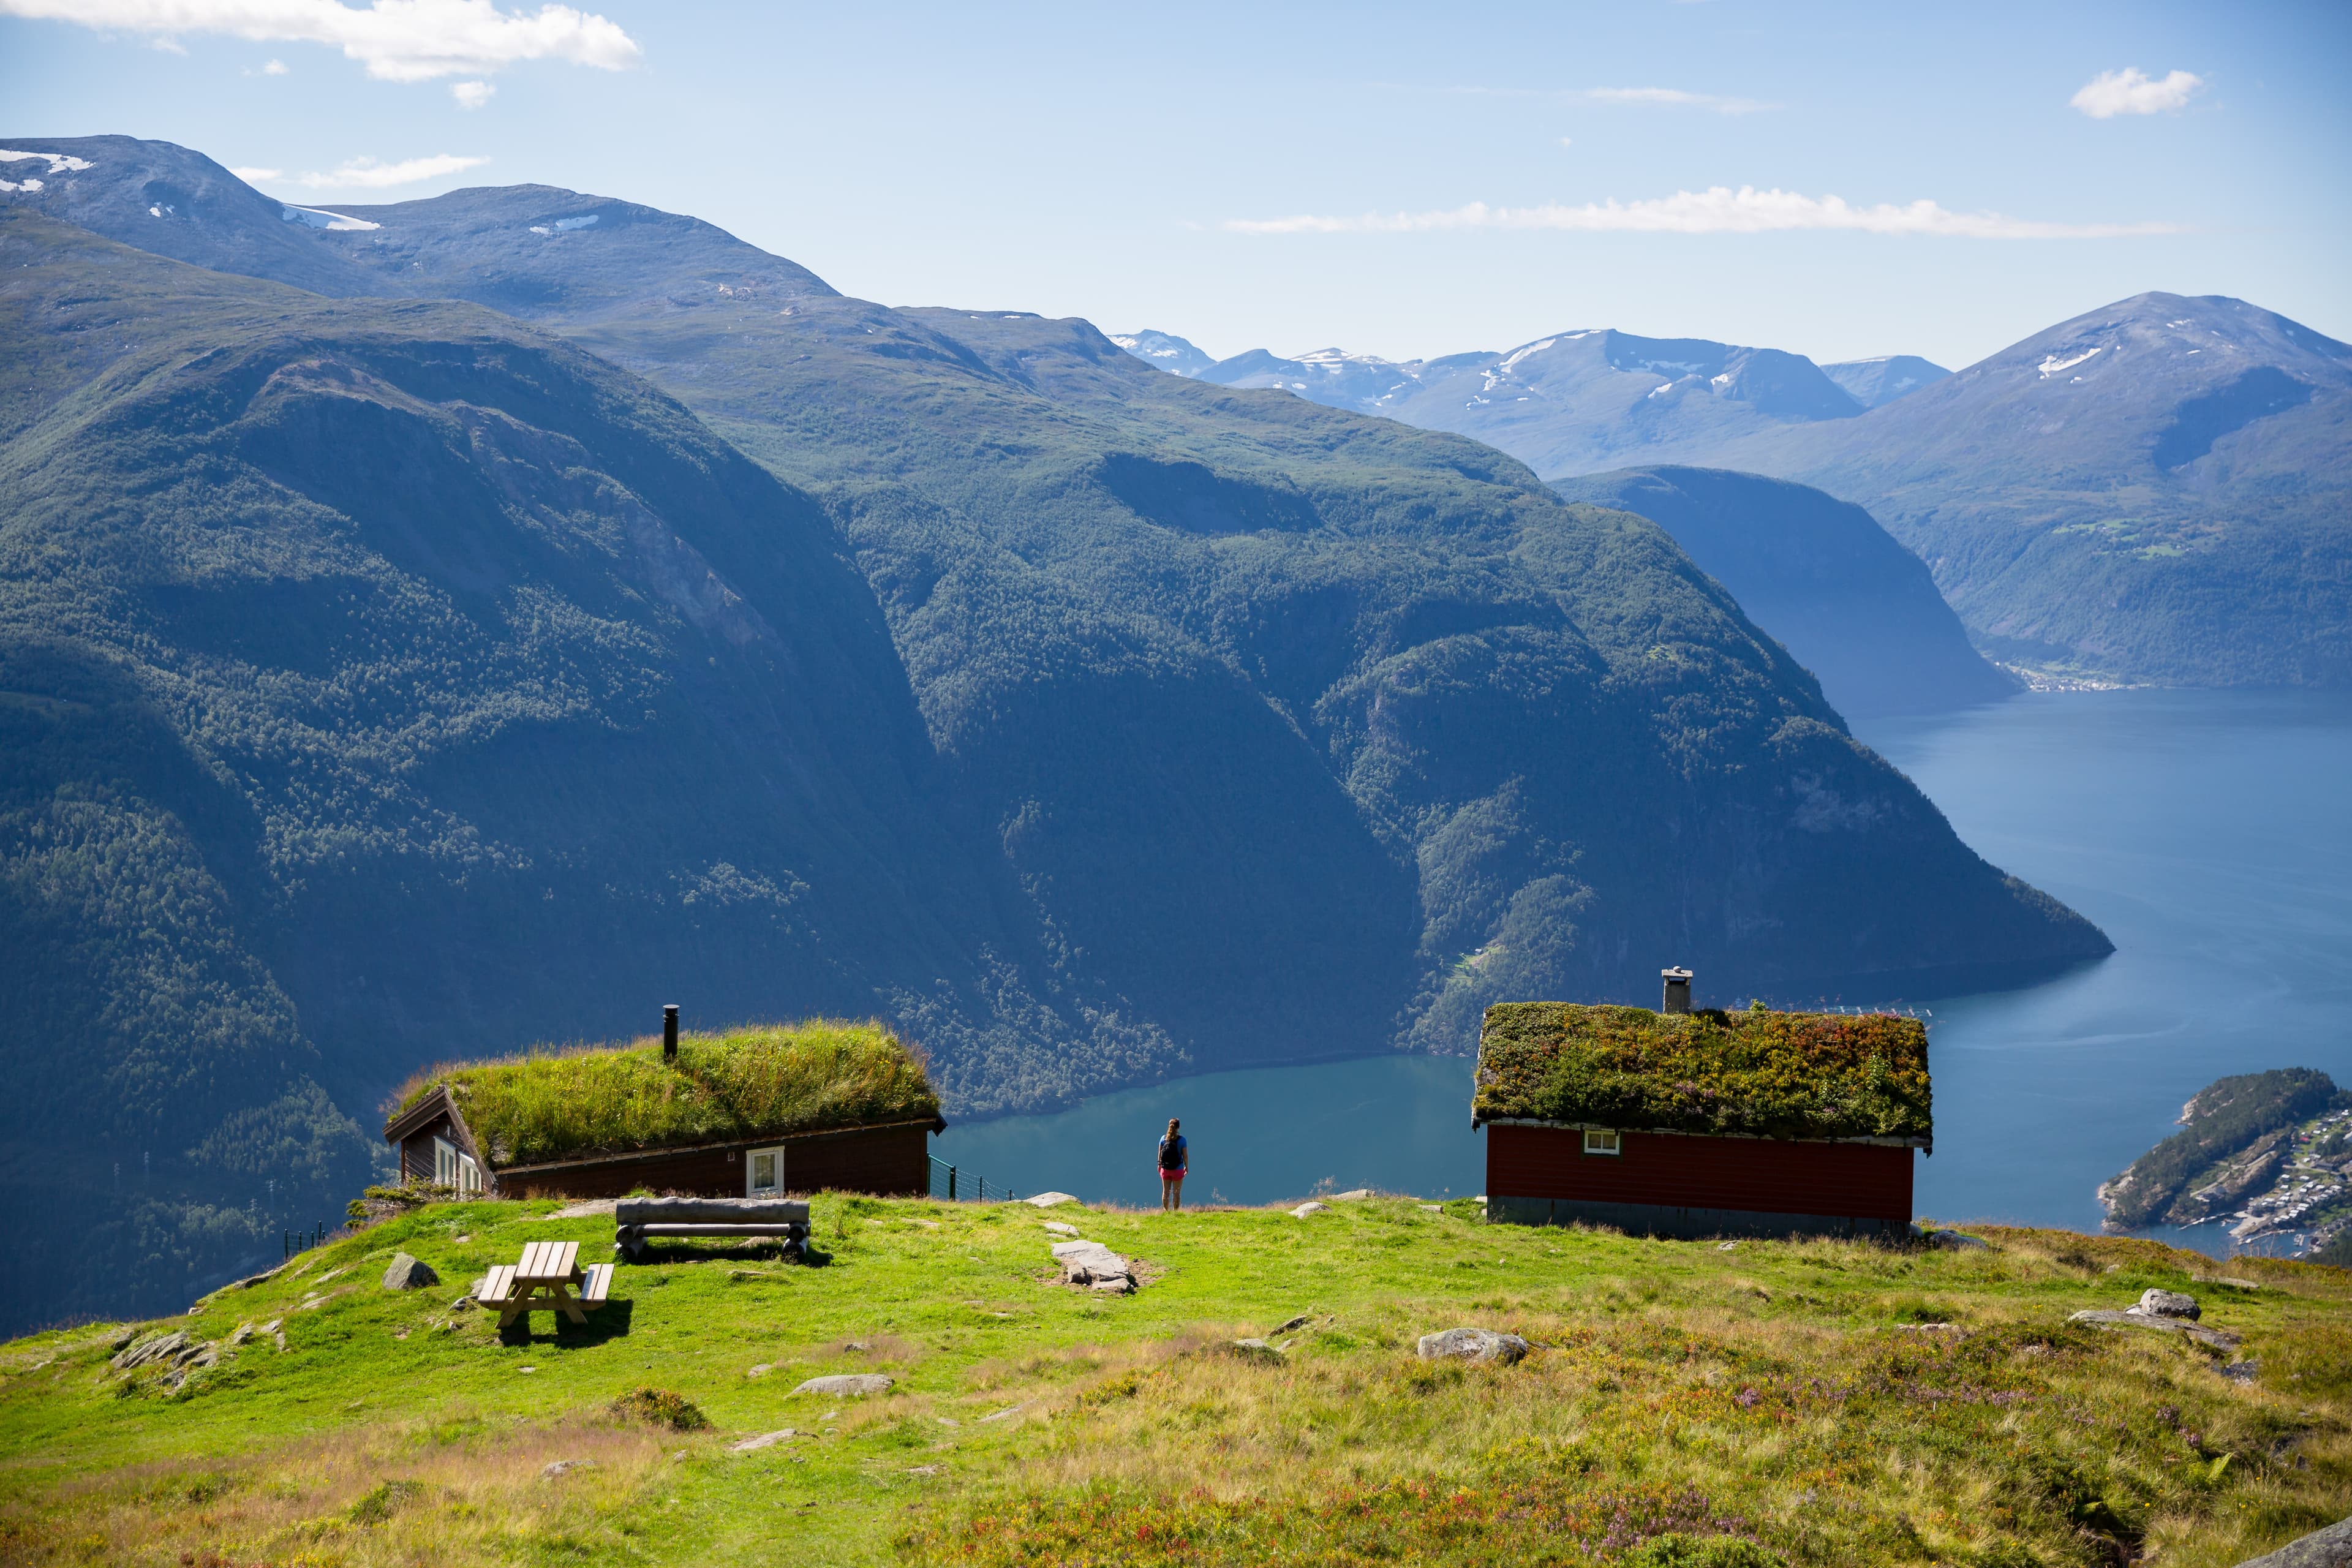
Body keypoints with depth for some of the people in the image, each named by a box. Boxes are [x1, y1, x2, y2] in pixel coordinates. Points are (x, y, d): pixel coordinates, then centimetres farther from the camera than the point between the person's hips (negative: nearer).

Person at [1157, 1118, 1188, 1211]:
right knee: (1176, 1193, 5)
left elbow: (1160, 1152, 4)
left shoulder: (1163, 1138, -1)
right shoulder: (1182, 1139, -9)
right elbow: (1185, 1155, -7)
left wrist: (1159, 1164, 15)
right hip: (1178, 1169, -3)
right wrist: (1186, 1167, 6)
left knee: (1166, 1192, 12)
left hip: (1165, 1169, 3)